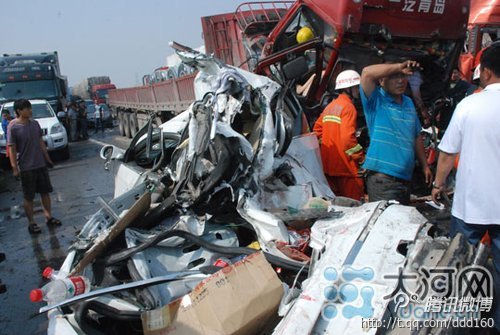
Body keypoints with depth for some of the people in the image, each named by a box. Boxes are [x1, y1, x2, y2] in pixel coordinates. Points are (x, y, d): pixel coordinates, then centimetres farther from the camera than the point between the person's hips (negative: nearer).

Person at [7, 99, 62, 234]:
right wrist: (15, 168, -15)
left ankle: (48, 217, 26)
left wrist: (48, 159, 13)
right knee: (29, 197, 5)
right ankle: (31, 222, 17)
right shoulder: (13, 127, -13)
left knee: (45, 192, 13)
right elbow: (12, 149, -12)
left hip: (41, 164, 5)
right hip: (26, 168, -5)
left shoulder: (35, 124, 3)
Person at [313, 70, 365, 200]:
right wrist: (361, 157, -12)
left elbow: (317, 129, 17)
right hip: (345, 166, -8)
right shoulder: (348, 107, -11)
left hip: (327, 165, 9)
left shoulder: (330, 106, 14)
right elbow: (347, 138, -22)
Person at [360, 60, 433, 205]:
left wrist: (425, 166, 20)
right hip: (382, 178, -7)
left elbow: (417, 138, 21)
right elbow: (367, 73, -25)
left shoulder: (408, 103, 16)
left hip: (406, 178, 8)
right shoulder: (376, 100, -5)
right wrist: (399, 66, -19)